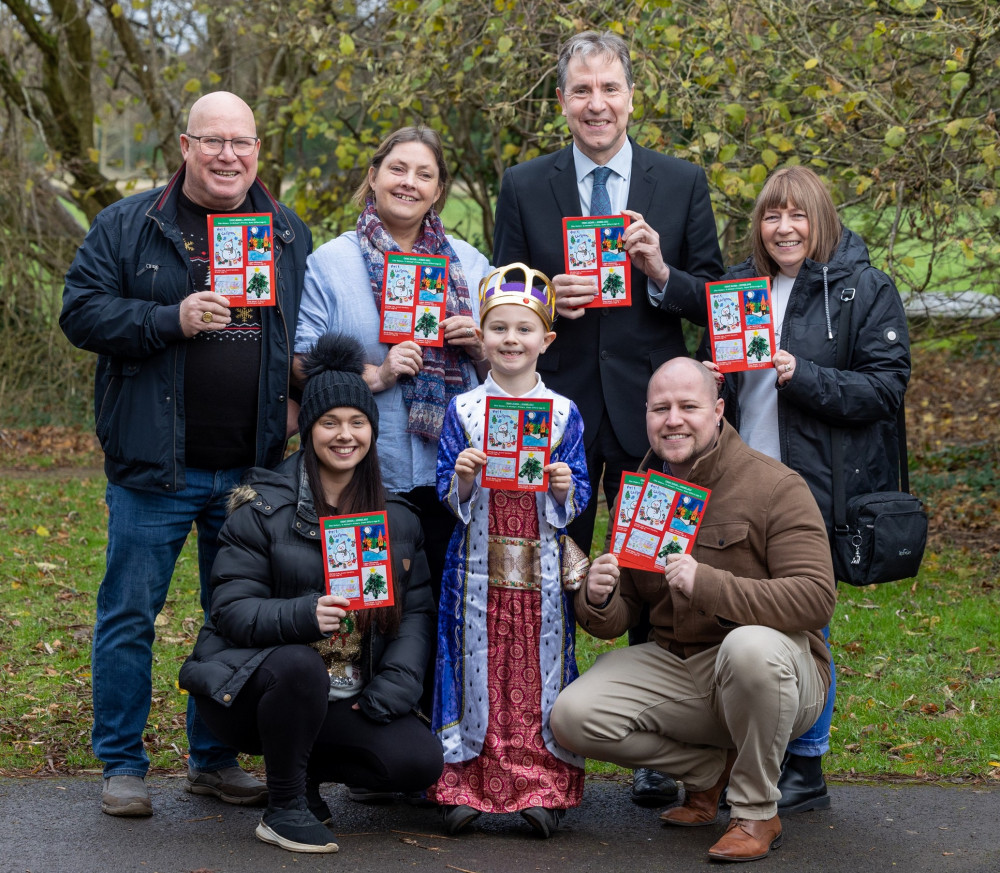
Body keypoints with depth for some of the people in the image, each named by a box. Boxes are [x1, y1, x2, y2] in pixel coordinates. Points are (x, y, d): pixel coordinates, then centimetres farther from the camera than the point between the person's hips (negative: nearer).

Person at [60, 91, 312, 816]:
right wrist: (172, 319, -18)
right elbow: (82, 311, -6)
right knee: (130, 615, 0)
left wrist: (295, 396, 3)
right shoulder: (130, 225, 0)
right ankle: (122, 766, 12)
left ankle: (216, 759, 24)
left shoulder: (290, 234, 11)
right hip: (155, 465, -3)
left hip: (251, 470, 3)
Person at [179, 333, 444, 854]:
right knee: (299, 666, -38)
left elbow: (417, 610, 7)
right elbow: (233, 609, -10)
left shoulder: (396, 518, 10)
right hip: (252, 687, -4)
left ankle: (306, 766, 11)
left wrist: (394, 686, -10)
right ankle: (284, 810, -16)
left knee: (420, 761, -18)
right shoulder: (263, 508, -4)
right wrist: (303, 615, -30)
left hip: (348, 700, 4)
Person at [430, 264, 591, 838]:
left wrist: (566, 489, -15)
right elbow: (447, 494, 4)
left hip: (541, 565, 0)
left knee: (539, 664, 0)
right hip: (479, 564, 0)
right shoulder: (463, 410, 4)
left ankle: (544, 788, 6)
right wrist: (461, 479, -16)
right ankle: (467, 786, 8)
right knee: (481, 666, 1)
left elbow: (579, 498, 6)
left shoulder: (564, 413, 5)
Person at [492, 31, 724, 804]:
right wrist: (545, 301, -15)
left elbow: (714, 303, 4)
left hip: (648, 413, 0)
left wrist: (661, 272, -15)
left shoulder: (683, 183, 4)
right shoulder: (524, 187, 5)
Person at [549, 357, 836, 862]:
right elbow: (617, 619, 10)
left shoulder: (775, 487, -11)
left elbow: (816, 597, -23)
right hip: (674, 668, 5)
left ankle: (757, 812, -16)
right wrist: (599, 602, -16)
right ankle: (710, 768, 8)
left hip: (768, 670, -5)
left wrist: (708, 585, -33)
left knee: (750, 644, -40)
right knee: (573, 717, -16)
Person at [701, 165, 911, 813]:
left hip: (820, 487, -5)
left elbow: (886, 387, -10)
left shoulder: (867, 290, -3)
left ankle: (806, 770, 11)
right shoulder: (739, 285, 15)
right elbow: (711, 373, 27)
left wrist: (803, 377, -21)